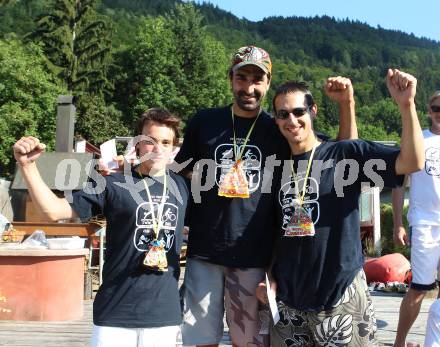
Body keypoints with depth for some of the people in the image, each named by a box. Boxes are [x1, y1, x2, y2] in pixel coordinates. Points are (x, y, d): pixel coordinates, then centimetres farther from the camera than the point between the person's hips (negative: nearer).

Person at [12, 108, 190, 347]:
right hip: (115, 313, -2)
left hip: (164, 314, 3)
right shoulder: (114, 185, -4)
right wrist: (27, 165, -16)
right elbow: (55, 210, -6)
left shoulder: (181, 186, 5)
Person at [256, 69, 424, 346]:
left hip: (341, 295, -4)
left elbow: (411, 163, -18)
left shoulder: (346, 155, -6)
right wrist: (269, 276, 6)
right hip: (286, 298, 4)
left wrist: (406, 104, -28)